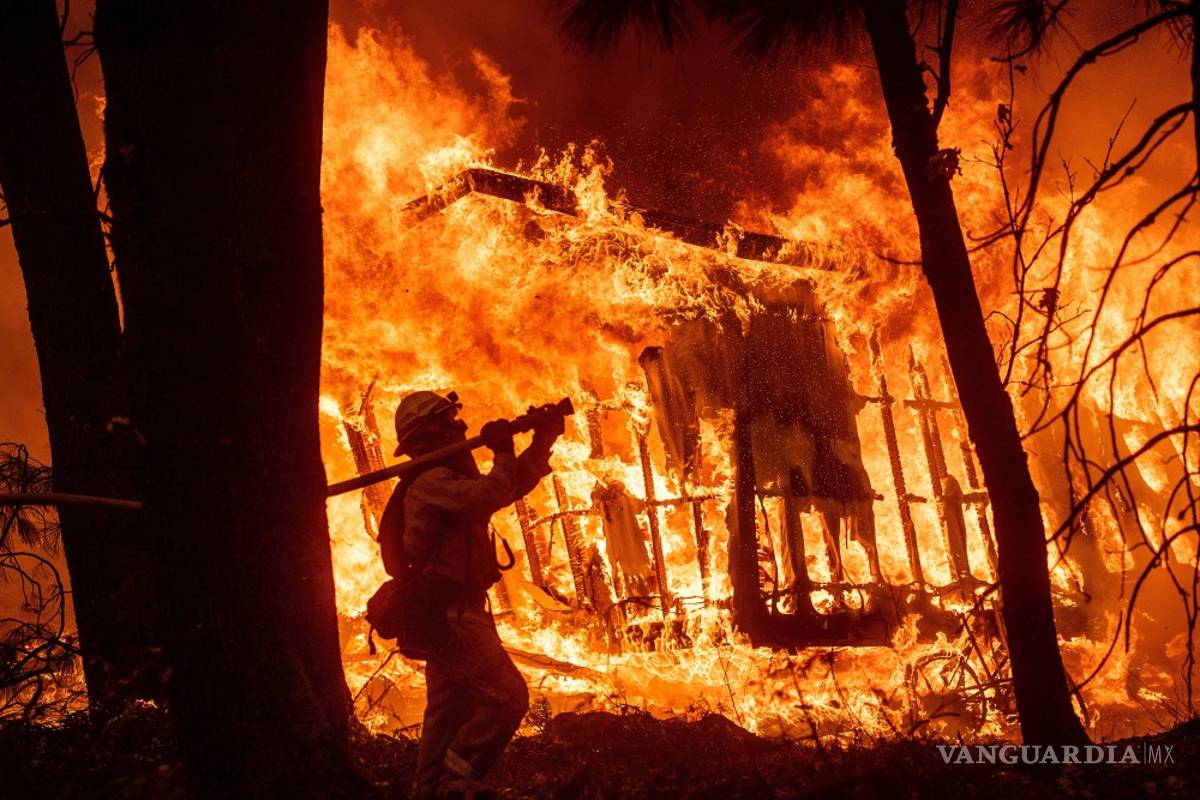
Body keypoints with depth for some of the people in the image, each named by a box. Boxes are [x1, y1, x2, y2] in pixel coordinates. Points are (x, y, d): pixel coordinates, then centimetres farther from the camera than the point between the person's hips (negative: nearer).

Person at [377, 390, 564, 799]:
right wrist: (503, 451, -17)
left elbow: (512, 485, 19)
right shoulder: (432, 481, -16)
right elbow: (489, 495, -33)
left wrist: (543, 439, 6)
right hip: (450, 613, -11)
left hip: (444, 614, 11)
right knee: (508, 697, -14)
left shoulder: (445, 479, 17)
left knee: (450, 710, 15)